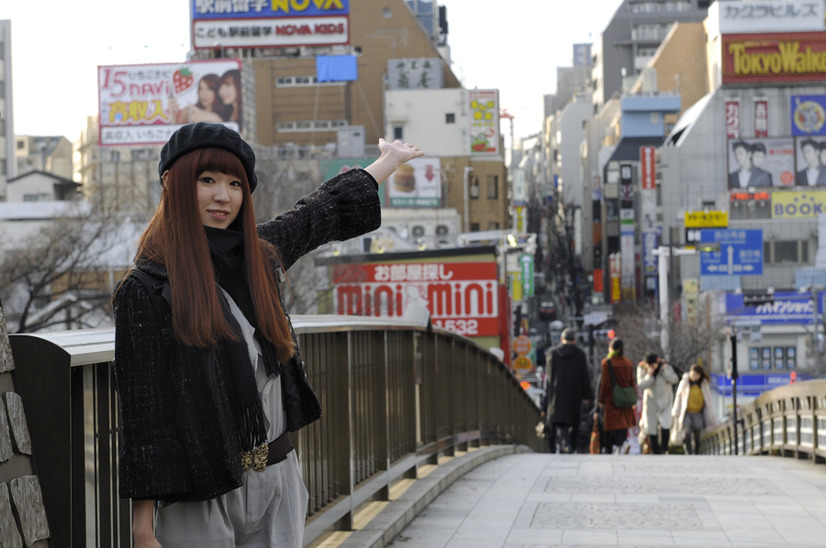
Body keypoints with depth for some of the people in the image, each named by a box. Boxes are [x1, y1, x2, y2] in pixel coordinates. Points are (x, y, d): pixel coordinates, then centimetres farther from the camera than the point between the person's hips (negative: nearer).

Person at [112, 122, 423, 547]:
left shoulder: (258, 256, 5)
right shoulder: (146, 290, -10)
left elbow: (321, 213, 25)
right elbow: (142, 415, -12)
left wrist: (390, 159, 39)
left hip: (278, 484, 5)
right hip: (200, 498, -5)